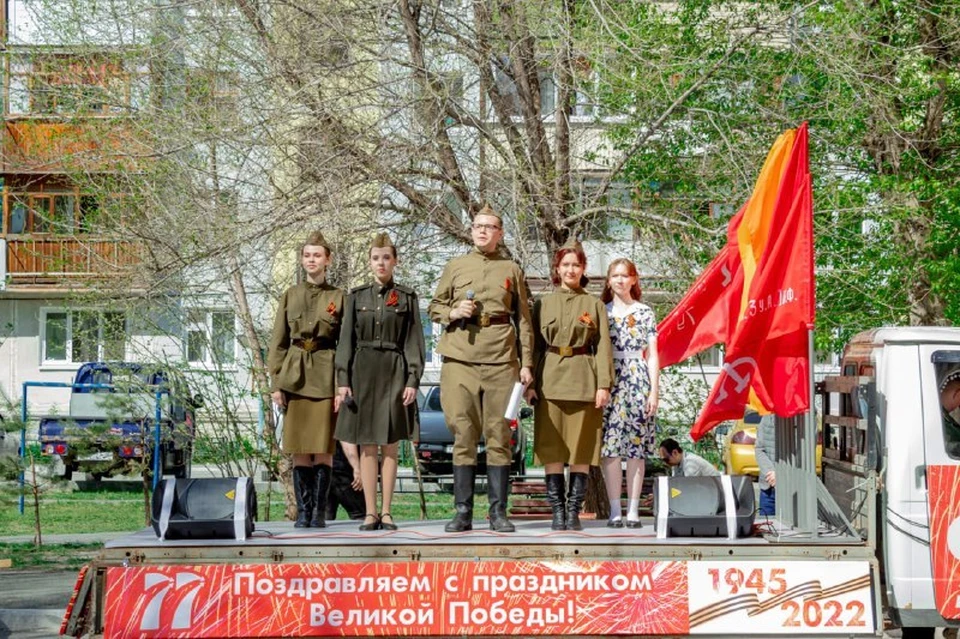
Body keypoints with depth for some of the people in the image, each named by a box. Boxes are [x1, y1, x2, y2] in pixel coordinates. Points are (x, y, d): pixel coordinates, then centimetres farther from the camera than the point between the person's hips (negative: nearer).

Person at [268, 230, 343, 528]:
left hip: (326, 377, -2)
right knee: (300, 449, 2)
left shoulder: (338, 297, 5)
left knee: (323, 448, -3)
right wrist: (276, 382, 2)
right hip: (295, 377, 2)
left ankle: (319, 511, 4)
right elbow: (278, 342, 10)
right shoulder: (290, 296, 10)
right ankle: (303, 511, 7)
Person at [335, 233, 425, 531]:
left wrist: (412, 381, -7)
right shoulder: (356, 296, 8)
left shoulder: (407, 297, 5)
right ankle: (370, 512, 3)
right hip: (362, 373, 1)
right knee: (367, 445, 1)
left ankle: (386, 512, 5)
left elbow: (414, 342, 2)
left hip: (394, 374, -1)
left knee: (390, 445, 1)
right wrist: (343, 381, -2)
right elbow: (346, 341, 5)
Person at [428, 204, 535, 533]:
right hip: (460, 358, 0)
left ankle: (498, 512, 4)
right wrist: (453, 313, -6)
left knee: (499, 435, 0)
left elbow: (524, 320, 12)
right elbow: (434, 307, 17)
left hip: (501, 358, 0)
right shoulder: (454, 267, 13)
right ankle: (463, 512, 2)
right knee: (463, 435, -2)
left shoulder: (512, 270, 13)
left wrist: (526, 363, 4)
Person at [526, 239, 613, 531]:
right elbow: (534, 345, 8)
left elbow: (603, 347, 4)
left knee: (582, 449, -1)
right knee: (551, 448, -2)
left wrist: (604, 385, -6)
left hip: (584, 382, -1)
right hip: (549, 380, 1)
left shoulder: (595, 305, 9)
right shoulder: (543, 304, 11)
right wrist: (529, 383, -2)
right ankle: (557, 511, 4)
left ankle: (574, 511, 4)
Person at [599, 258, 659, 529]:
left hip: (638, 383, 0)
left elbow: (652, 355, 8)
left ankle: (633, 510, 2)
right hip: (609, 384, 0)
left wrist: (654, 391, 0)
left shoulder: (645, 312, 9)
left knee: (636, 447, -1)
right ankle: (614, 510, -2)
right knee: (610, 447, -5)